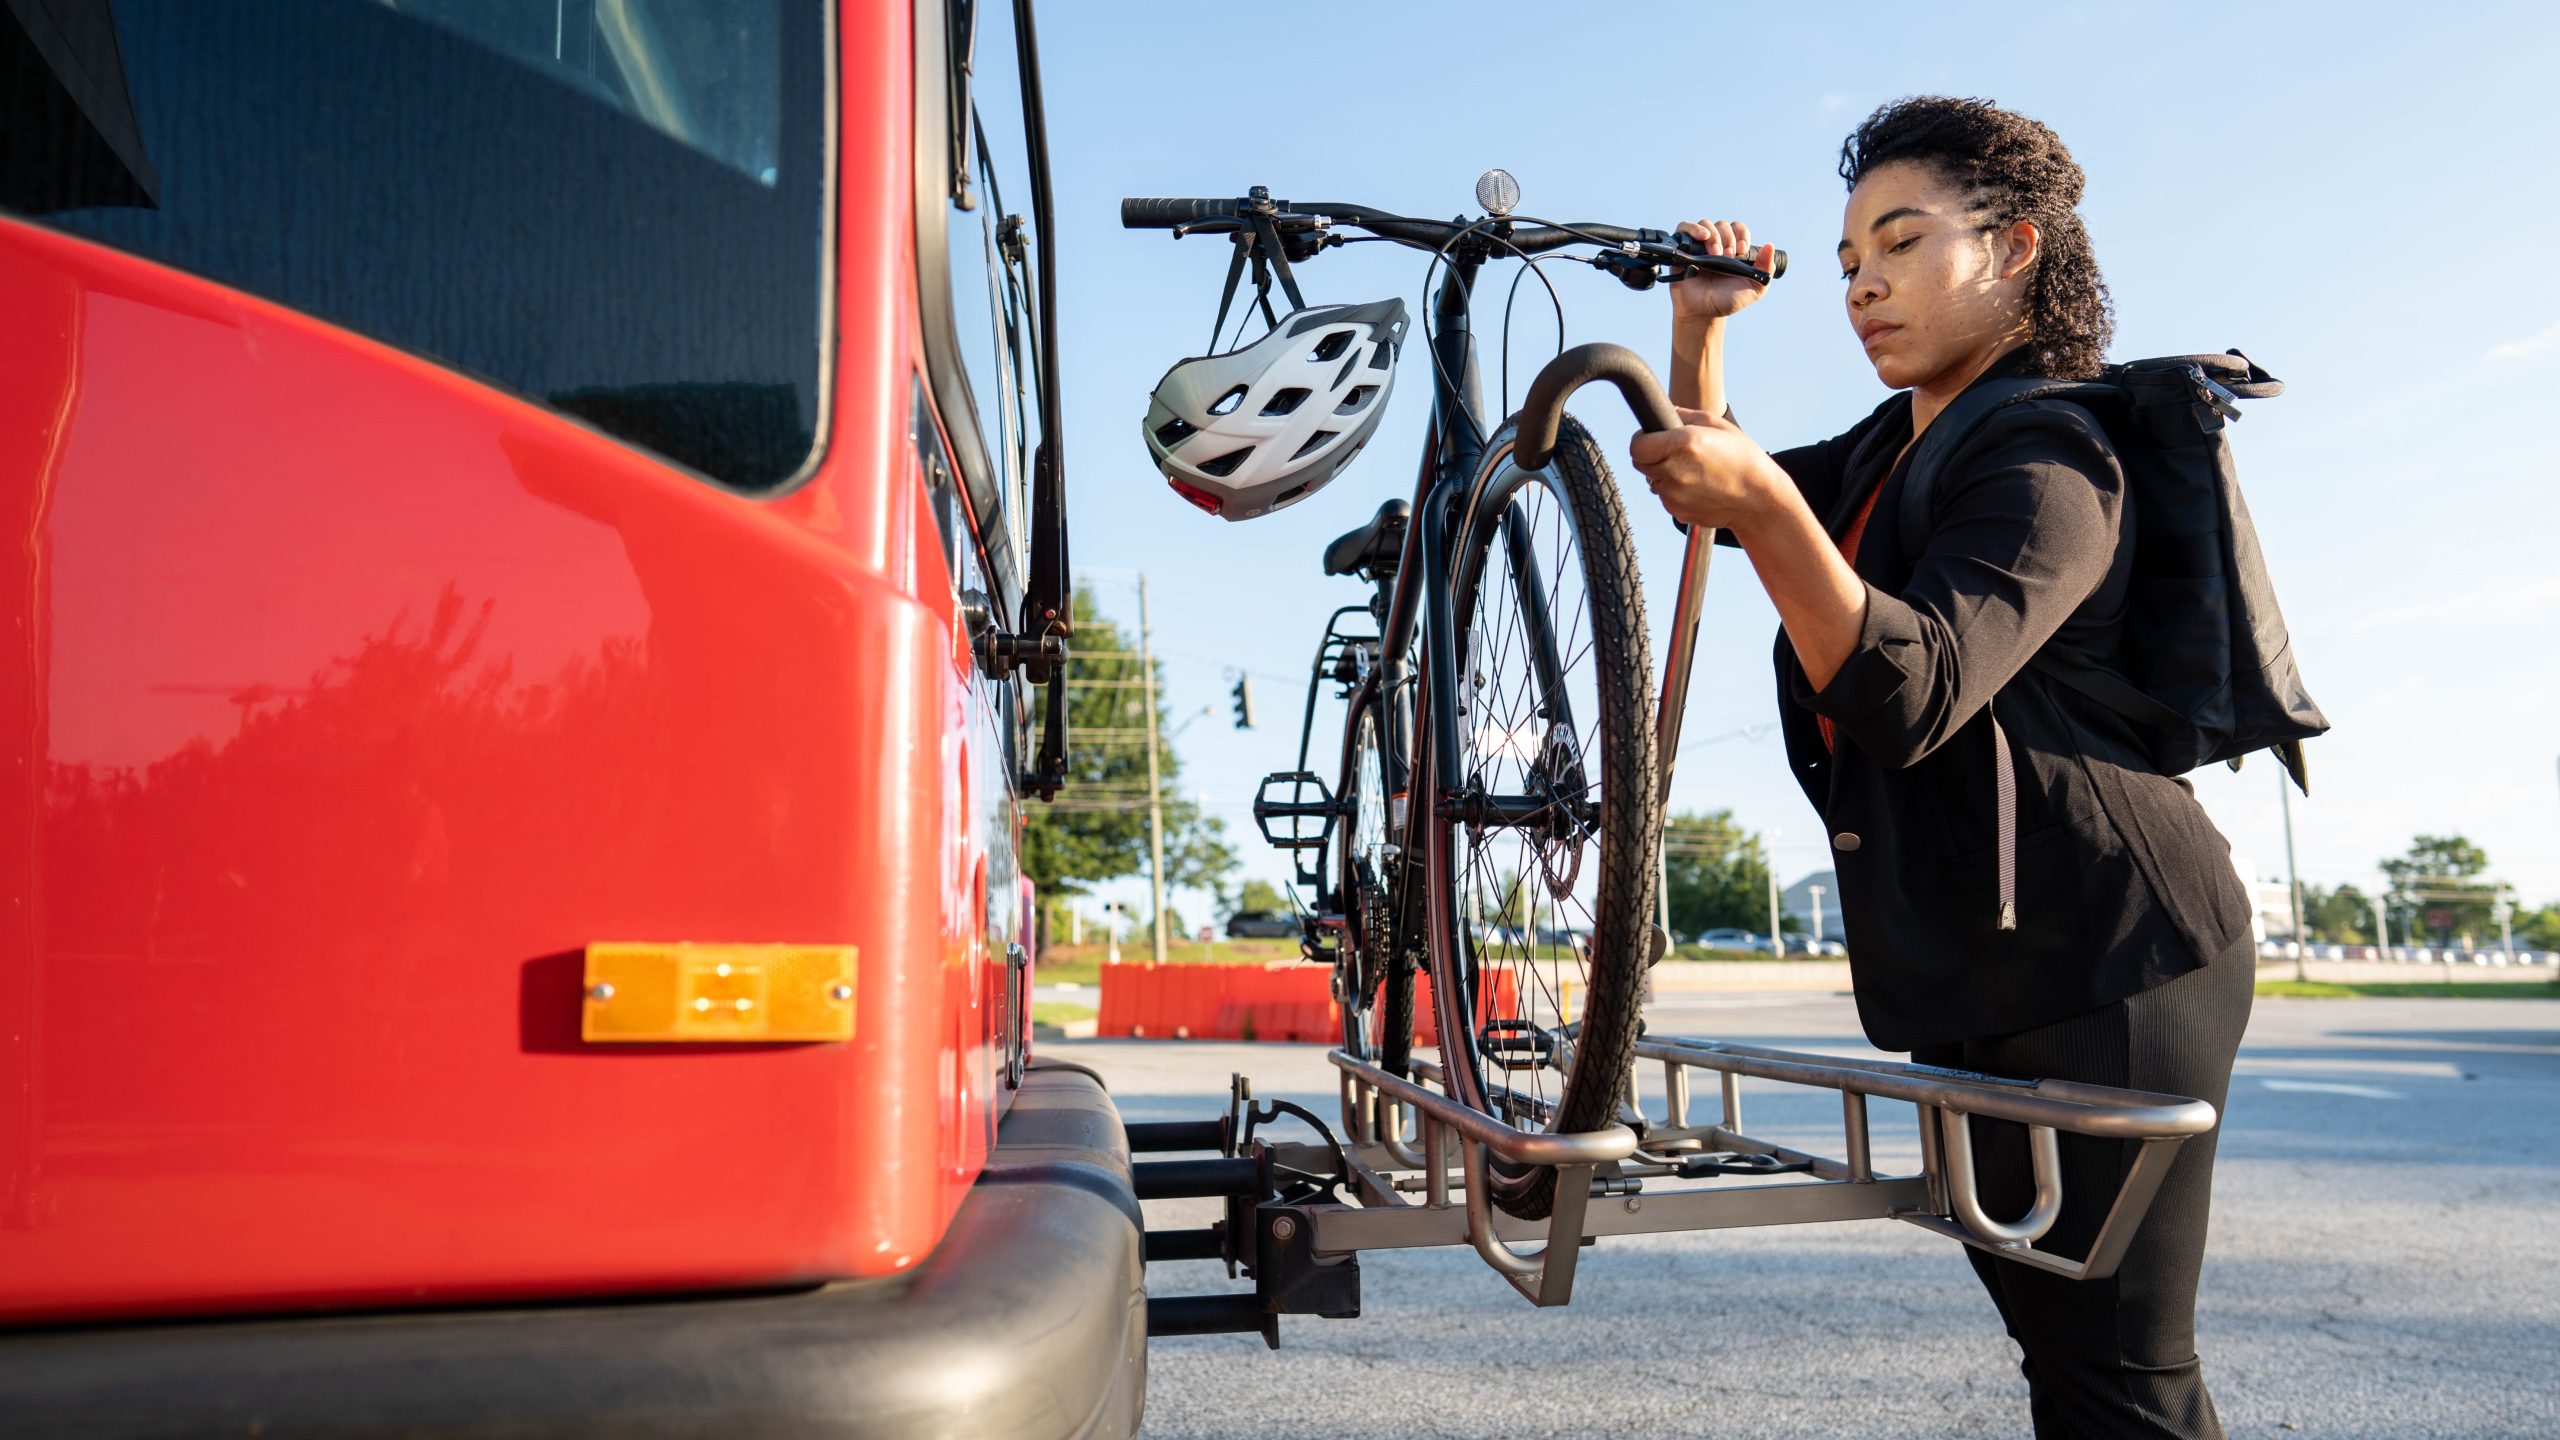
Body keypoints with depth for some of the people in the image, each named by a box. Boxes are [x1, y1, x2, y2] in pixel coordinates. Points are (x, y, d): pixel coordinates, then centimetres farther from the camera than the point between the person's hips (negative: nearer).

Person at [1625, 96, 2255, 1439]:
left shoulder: (2046, 461, -13)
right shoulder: (1888, 453, 16)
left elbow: (1911, 696, -28)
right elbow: (1706, 481, 26)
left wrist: (1766, 505, -40)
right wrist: (1699, 328, 10)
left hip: (2100, 967, -9)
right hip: (1974, 981, 9)